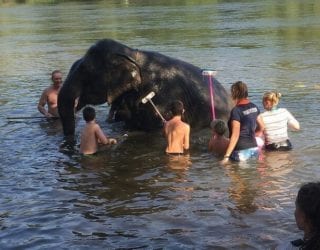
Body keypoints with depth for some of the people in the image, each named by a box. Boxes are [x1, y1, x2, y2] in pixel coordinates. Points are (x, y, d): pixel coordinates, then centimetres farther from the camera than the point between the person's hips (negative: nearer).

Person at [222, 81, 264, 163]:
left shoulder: (236, 111, -15)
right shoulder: (254, 107, 6)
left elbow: (235, 135, -19)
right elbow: (261, 128, 16)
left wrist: (226, 156, -18)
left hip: (241, 151, -7)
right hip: (254, 149, 7)